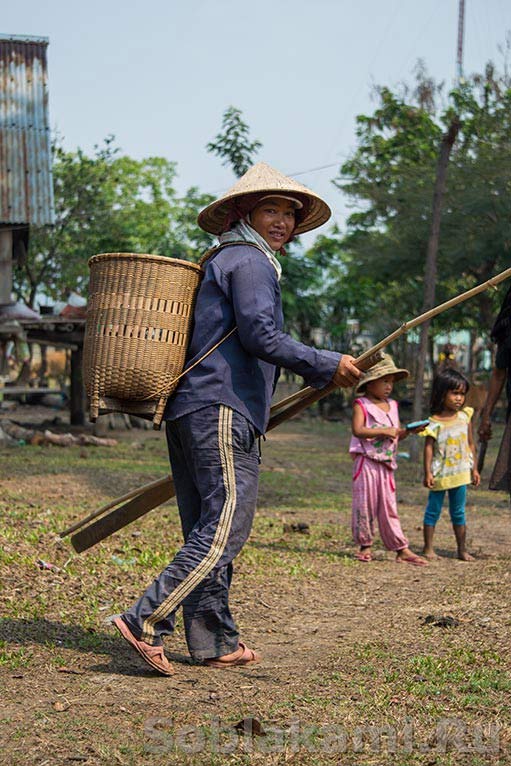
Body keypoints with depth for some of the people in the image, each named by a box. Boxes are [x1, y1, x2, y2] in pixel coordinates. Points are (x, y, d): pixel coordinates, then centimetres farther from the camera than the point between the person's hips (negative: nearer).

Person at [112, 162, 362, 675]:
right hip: (222, 410, -11)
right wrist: (328, 366, -10)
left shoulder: (220, 263, 27)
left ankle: (214, 643, 13)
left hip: (190, 411, 11)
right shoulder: (249, 262, -4)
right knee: (226, 527, -13)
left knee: (207, 529, 9)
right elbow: (260, 335, -16)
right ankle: (145, 622, -17)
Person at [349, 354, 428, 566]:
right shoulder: (362, 404, -6)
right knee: (365, 503, -1)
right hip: (366, 462, -6)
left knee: (388, 506, 8)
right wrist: (385, 431, -21)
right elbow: (357, 430, -20)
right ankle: (365, 546, 10)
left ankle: (401, 550, 6)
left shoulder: (392, 405, 15)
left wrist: (408, 431, 0)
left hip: (386, 464, 6)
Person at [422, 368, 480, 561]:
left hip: (460, 473, 3)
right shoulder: (434, 422, -9)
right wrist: (427, 473, -12)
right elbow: (428, 447, -8)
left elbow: (470, 444, 10)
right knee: (433, 510, 6)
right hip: (439, 474, -3)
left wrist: (474, 469, 10)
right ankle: (428, 548, 14)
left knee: (458, 512, 11)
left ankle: (462, 549, 16)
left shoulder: (465, 417, 3)